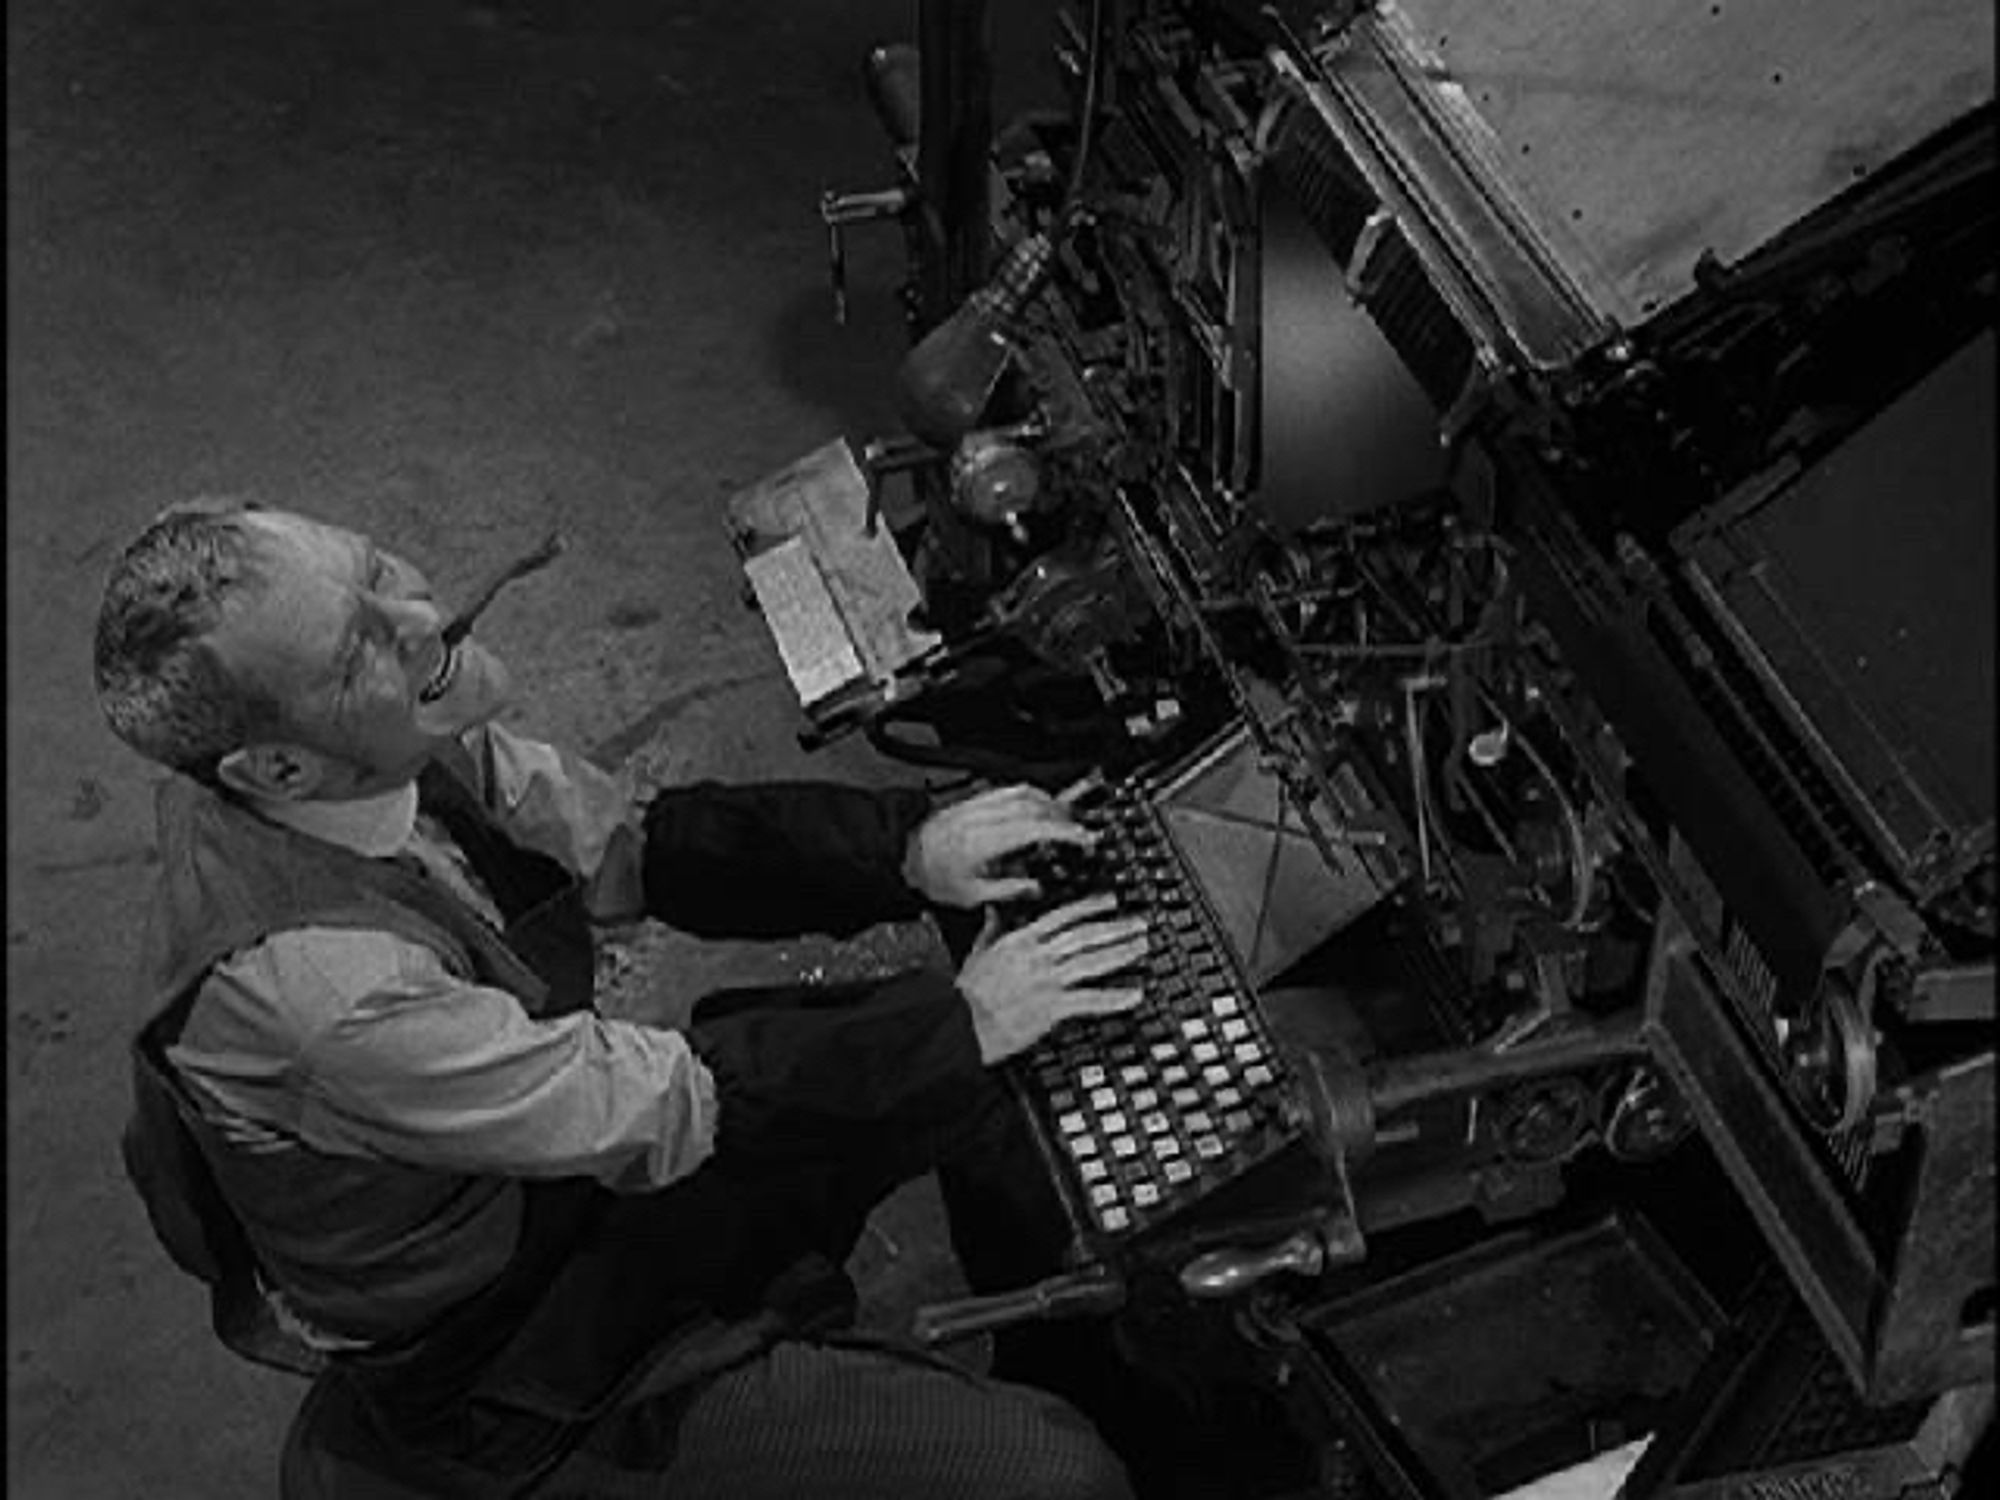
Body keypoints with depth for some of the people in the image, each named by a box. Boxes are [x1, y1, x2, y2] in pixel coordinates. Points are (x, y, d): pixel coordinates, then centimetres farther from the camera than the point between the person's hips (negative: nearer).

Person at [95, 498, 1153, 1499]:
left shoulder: (398, 751, -13)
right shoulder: (304, 984, -37)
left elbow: (633, 847, -1)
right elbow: (675, 1109, -29)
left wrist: (908, 851, -11)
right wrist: (965, 1021, -21)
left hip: (584, 1157, 8)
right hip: (518, 1386, -8)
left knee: (985, 1073, 10)